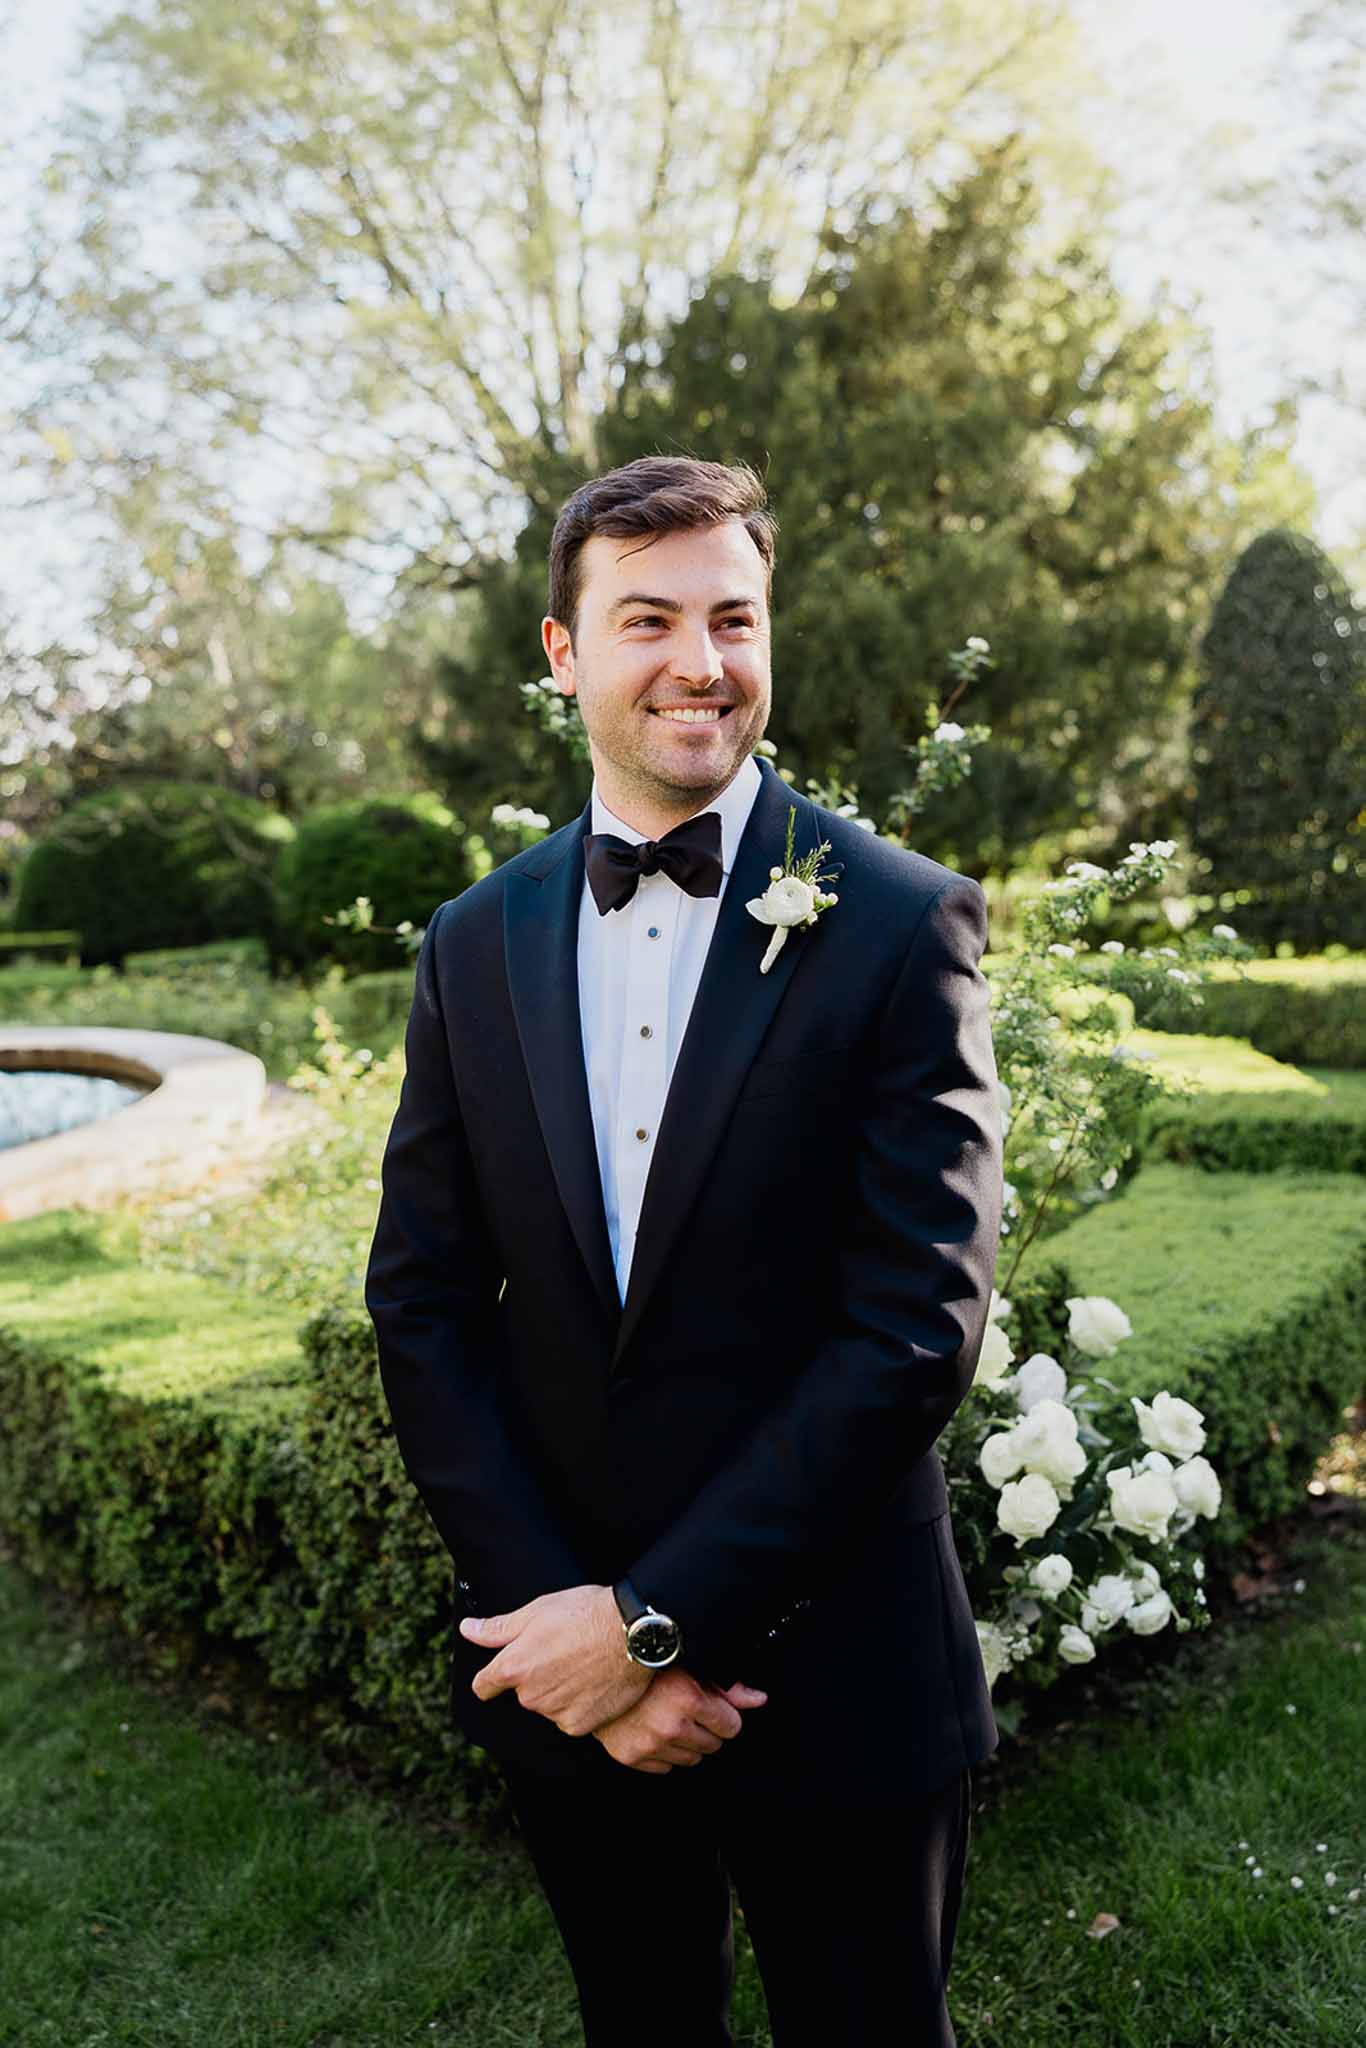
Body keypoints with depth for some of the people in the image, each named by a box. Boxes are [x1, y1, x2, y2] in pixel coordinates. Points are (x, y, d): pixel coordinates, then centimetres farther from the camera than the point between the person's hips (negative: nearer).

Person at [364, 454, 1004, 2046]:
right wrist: (557, 1614, -10)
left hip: (833, 1675, -3)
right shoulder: (475, 945, 1)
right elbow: (422, 1303, 0)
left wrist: (658, 1618, -16)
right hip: (565, 1672, 3)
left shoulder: (903, 923, -11)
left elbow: (919, 1320, -16)